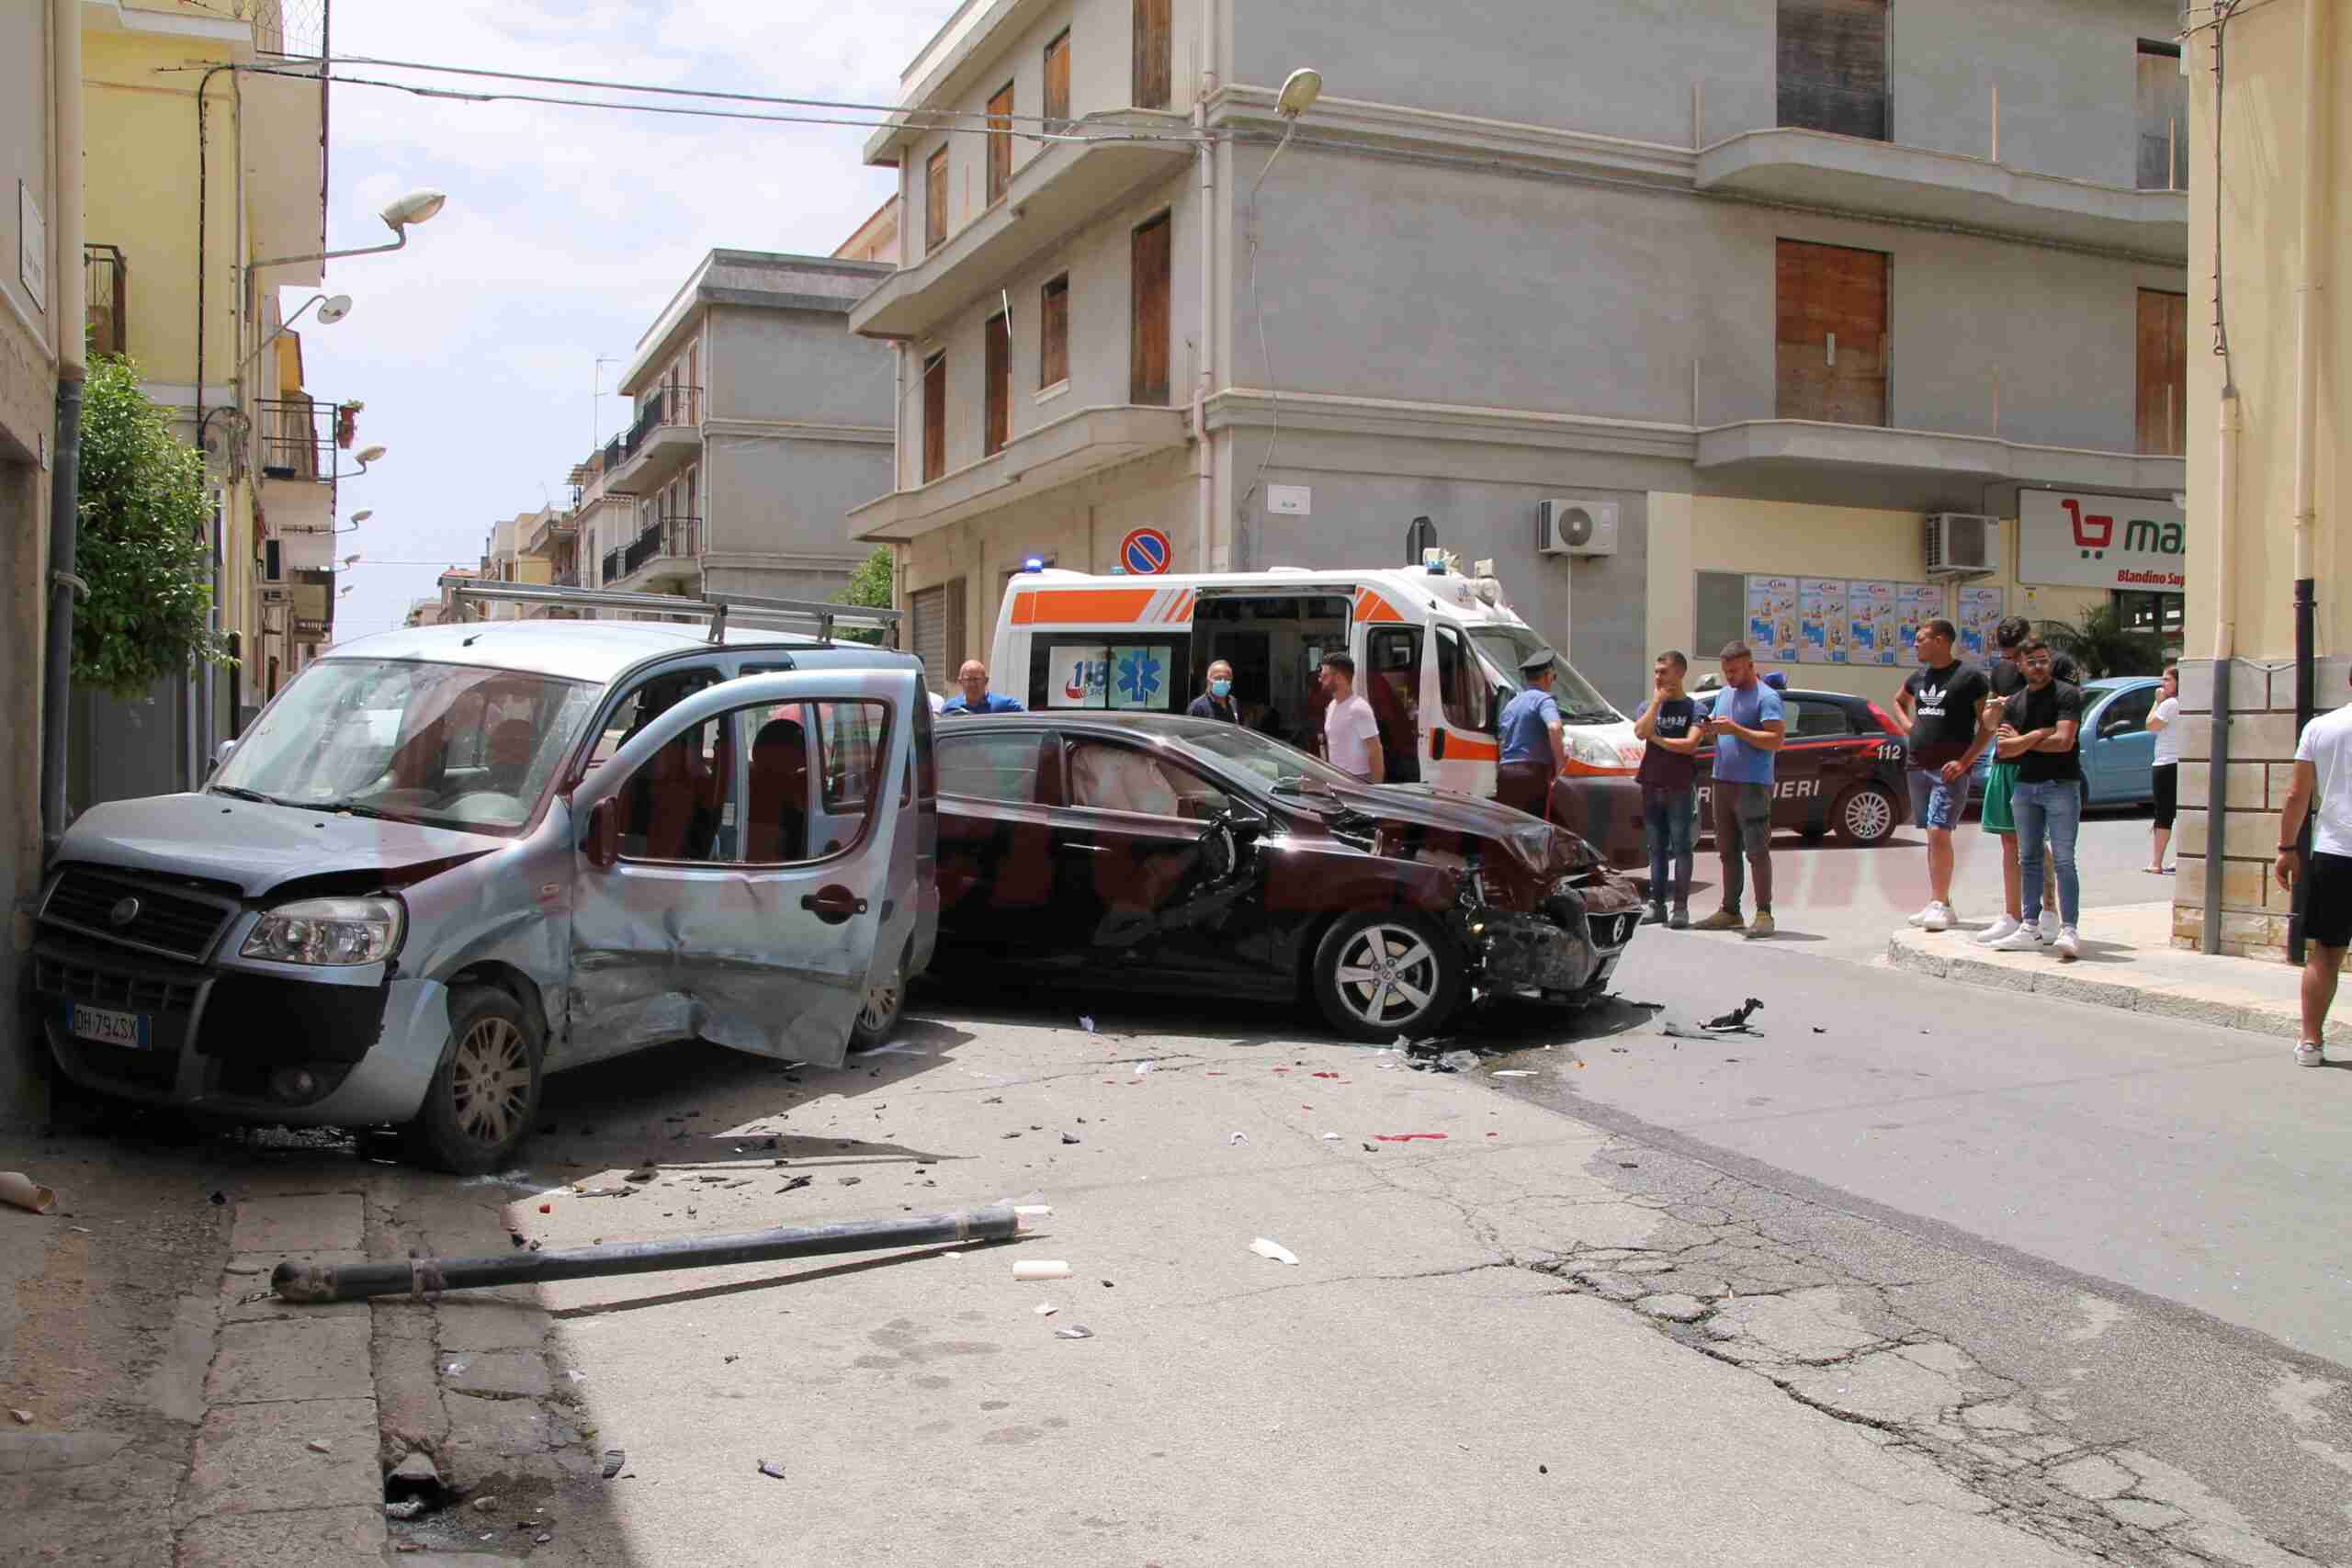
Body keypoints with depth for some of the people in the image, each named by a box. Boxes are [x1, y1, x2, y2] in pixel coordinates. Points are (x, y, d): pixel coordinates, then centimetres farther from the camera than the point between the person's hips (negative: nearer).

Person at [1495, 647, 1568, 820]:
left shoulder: (1511, 704, 22)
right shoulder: (1543, 699, -4)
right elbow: (1554, 728, -22)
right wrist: (1560, 761, -15)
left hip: (1506, 771, 7)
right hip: (1533, 772, -7)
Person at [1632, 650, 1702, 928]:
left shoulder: (1693, 707, 1)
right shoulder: (1648, 706, 12)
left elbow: (1691, 744, -12)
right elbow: (1641, 732, -8)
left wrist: (1658, 740, -5)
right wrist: (1657, 700, -6)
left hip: (1680, 787, -4)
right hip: (1652, 787, 4)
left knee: (1681, 847, -4)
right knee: (1656, 849, 7)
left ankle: (1680, 908, -3)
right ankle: (1657, 906, 12)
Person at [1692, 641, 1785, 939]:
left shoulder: (1767, 697, -8)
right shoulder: (1723, 694, 17)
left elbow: (1777, 740, -17)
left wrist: (1735, 729, -21)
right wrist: (1709, 730, -1)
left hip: (1753, 785, -8)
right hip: (1723, 781, 8)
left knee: (1757, 851, -7)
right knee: (1728, 851, 11)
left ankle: (1764, 914, -5)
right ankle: (1730, 911, 17)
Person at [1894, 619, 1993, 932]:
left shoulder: (1970, 677, -7)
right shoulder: (1919, 676, 13)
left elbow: (1988, 725, -7)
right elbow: (1899, 700, 35)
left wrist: (1964, 761, -15)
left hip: (1950, 769, -7)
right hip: (1918, 766, 7)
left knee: (1939, 832, -16)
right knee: (1932, 836, 10)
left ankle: (1939, 904, -12)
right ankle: (1939, 904, 16)